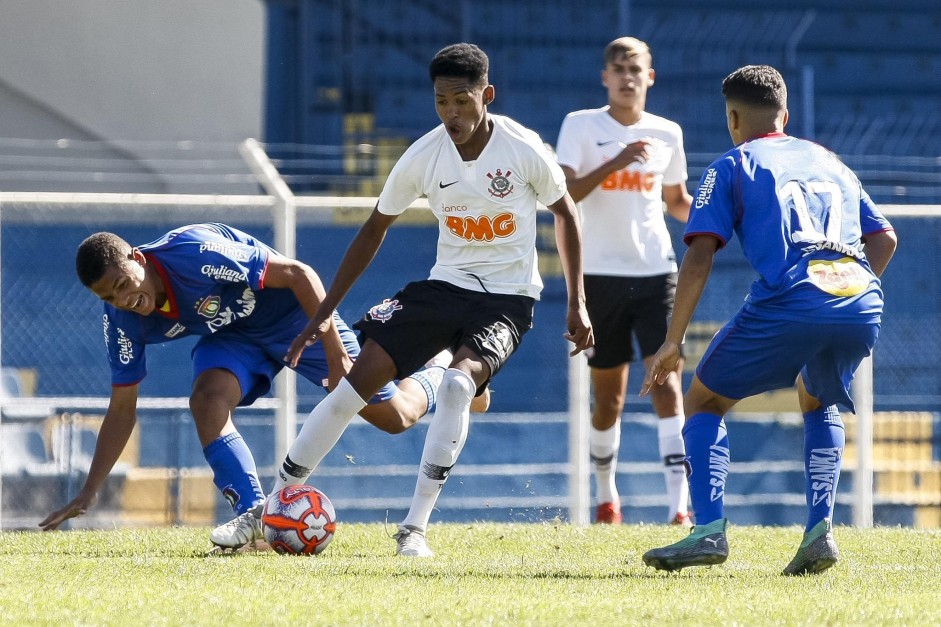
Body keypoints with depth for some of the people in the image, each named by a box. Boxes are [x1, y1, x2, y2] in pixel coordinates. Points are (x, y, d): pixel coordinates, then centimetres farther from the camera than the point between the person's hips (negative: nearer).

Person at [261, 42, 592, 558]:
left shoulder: (524, 150, -15)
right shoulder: (423, 157, -8)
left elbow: (565, 214, 3)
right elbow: (375, 228, 5)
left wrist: (577, 305, 0)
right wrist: (324, 313, 4)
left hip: (507, 297, -3)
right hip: (445, 285, 3)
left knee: (457, 382, -31)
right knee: (359, 380, -10)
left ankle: (414, 529, -23)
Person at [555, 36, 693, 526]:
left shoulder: (667, 134, 7)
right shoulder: (581, 126, -1)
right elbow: (561, 195, -13)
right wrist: (614, 164, -24)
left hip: (656, 272, 1)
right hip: (602, 274, -1)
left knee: (665, 381, -13)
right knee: (608, 396, 7)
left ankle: (679, 502, -17)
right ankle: (606, 495, 28)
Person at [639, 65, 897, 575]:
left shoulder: (732, 166, 15)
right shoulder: (829, 161, 29)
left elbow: (700, 256, 4)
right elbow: (884, 238, 26)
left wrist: (672, 341, 7)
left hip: (786, 302, -5)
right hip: (862, 304, 5)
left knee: (705, 401, 15)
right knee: (817, 401, 33)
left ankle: (709, 529, -4)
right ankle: (820, 530, 13)